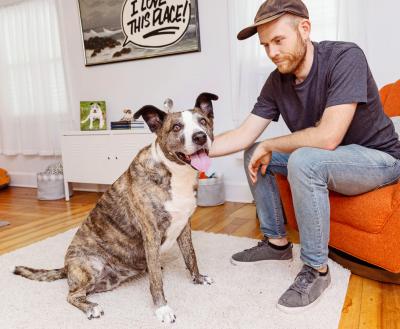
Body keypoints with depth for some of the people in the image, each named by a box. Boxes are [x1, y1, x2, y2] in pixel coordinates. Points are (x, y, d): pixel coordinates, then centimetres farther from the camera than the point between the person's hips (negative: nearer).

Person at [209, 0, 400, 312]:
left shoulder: (345, 58, -25)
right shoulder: (277, 82, -6)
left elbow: (328, 137, -34)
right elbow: (244, 135, -9)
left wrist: (268, 146, -20)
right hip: (322, 159, 7)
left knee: (303, 161, -35)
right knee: (253, 155, 0)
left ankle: (317, 269, -16)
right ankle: (277, 241, 10)